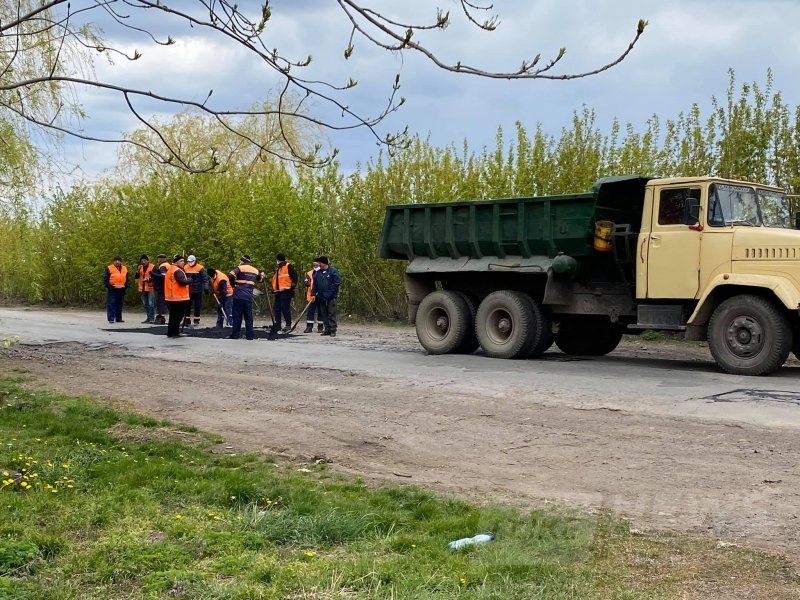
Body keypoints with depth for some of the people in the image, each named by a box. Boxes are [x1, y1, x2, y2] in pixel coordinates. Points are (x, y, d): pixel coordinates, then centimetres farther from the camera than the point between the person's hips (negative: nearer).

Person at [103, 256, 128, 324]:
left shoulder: (124, 269, 13)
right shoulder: (109, 268, -2)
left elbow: (126, 280, 19)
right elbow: (105, 279, -5)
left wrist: (125, 287, 4)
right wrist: (110, 287, -14)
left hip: (121, 290, 5)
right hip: (112, 290, -5)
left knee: (120, 304, 10)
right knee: (111, 304, -7)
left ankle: (118, 318, 18)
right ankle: (111, 318, -6)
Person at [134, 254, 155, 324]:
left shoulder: (152, 267, -6)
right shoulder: (140, 268, 13)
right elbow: (136, 277, 8)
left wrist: (149, 279, -24)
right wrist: (138, 270, -6)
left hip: (150, 288, -6)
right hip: (143, 289, 7)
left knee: (151, 304, -9)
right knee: (145, 304, 11)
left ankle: (151, 318, -8)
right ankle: (148, 318, 17)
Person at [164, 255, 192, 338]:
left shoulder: (170, 269, 17)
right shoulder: (177, 271, -15)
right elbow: (182, 281, -25)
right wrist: (190, 280, -8)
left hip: (171, 298, 10)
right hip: (179, 298, -10)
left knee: (173, 315, 16)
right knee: (179, 315, -4)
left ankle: (171, 333, 21)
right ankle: (174, 333, -3)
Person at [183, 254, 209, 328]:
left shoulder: (200, 268, -8)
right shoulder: (185, 268, 4)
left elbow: (205, 278, -8)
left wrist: (206, 287, -14)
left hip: (197, 290, -3)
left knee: (197, 306, 4)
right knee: (187, 305, 5)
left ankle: (196, 321, 12)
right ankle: (187, 320, 14)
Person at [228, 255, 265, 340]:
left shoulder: (240, 268, -3)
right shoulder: (255, 270, 12)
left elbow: (231, 275, -17)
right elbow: (261, 279, 25)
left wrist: (233, 283, -2)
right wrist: (262, 273, 43)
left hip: (239, 296, -4)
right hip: (249, 297, 4)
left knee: (237, 316, -1)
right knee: (248, 316, 8)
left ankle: (235, 334, -2)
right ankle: (249, 335, 6)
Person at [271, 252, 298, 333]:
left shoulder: (289, 266, -5)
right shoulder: (277, 269, 23)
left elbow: (294, 275, -12)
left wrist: (293, 285, -16)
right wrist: (274, 289, 16)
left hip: (286, 291, -9)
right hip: (278, 292, 9)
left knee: (285, 308, -10)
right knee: (277, 309, 8)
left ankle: (288, 325, -4)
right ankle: (277, 325, 13)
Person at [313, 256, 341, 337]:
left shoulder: (333, 271, -7)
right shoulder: (317, 273, 11)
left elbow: (337, 282, -10)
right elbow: (315, 284, 17)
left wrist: (331, 292, -14)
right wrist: (314, 294, 9)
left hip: (330, 297, -6)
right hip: (321, 297, 6)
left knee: (331, 314, -6)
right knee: (324, 314, 9)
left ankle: (333, 330, -3)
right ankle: (327, 329, 16)